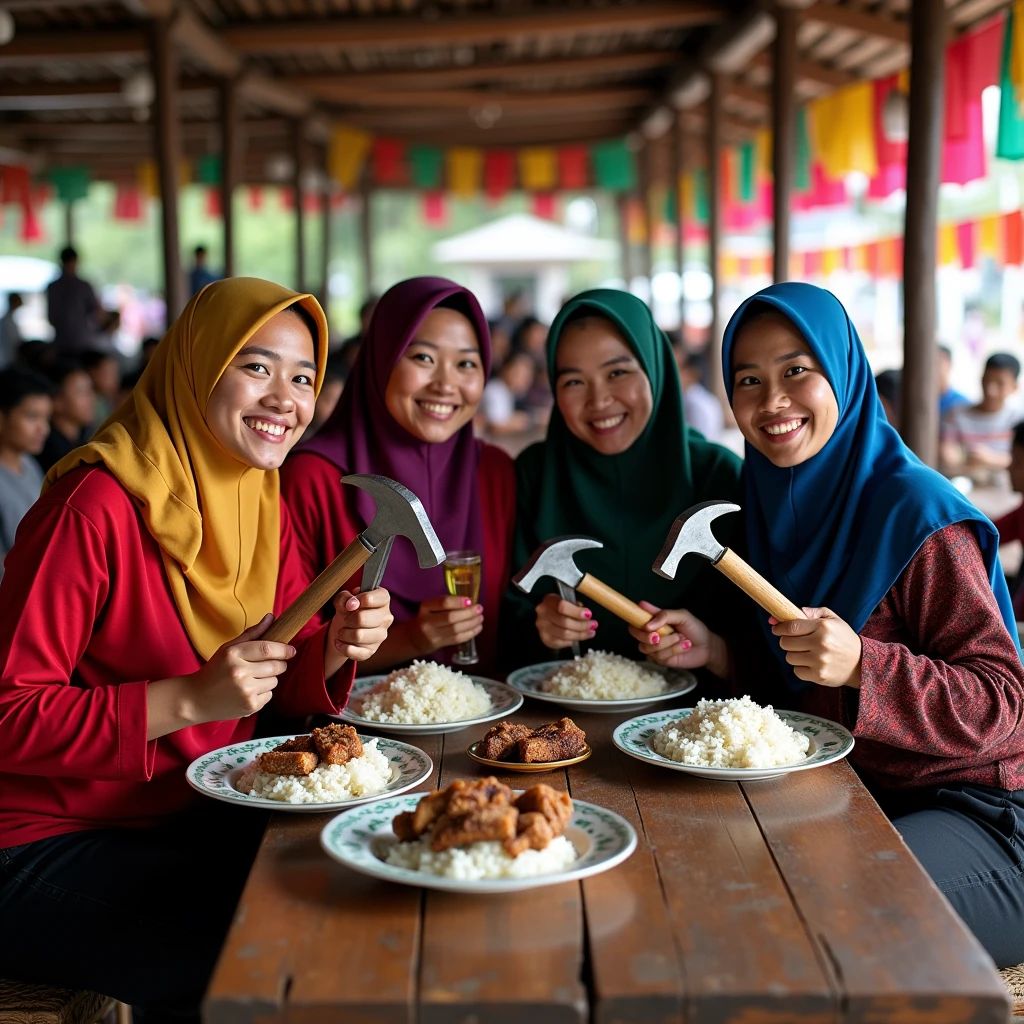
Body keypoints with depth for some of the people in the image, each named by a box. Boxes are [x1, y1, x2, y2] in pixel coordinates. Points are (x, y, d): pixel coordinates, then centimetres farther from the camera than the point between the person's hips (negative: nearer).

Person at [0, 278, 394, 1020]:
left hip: (199, 814, 7)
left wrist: (337, 648, -14)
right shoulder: (98, 503, -20)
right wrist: (187, 700, -29)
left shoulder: (262, 499, 4)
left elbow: (284, 687, 8)